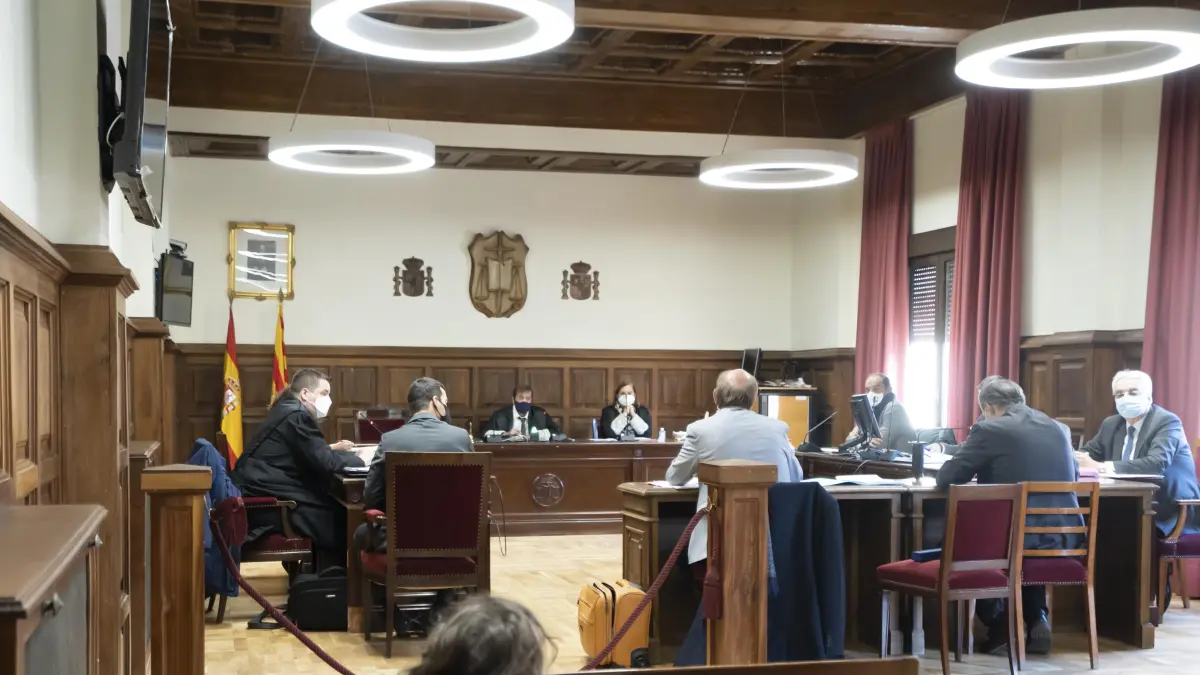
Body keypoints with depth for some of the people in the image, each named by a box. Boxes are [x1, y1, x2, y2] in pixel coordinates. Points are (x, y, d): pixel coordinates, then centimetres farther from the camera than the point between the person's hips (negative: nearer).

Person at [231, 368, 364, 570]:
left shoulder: (287, 410, 15)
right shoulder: (298, 415, -14)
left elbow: (309, 453, 26)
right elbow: (325, 463, -18)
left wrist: (331, 448, 13)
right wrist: (359, 458, -3)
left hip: (260, 495, 10)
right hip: (265, 503, -10)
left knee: (330, 503, 11)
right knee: (337, 515, -5)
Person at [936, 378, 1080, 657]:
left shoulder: (989, 429, -4)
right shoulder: (1059, 428, 13)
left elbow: (945, 478, 0)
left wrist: (979, 470, 22)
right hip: (1065, 539, 6)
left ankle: (1000, 624, 20)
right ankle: (1035, 620, 24)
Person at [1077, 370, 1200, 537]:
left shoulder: (1167, 422, -13)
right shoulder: (1111, 424, 9)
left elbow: (1157, 464, -29)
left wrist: (1102, 466, -32)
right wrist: (1079, 459, -11)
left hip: (1171, 514, -7)